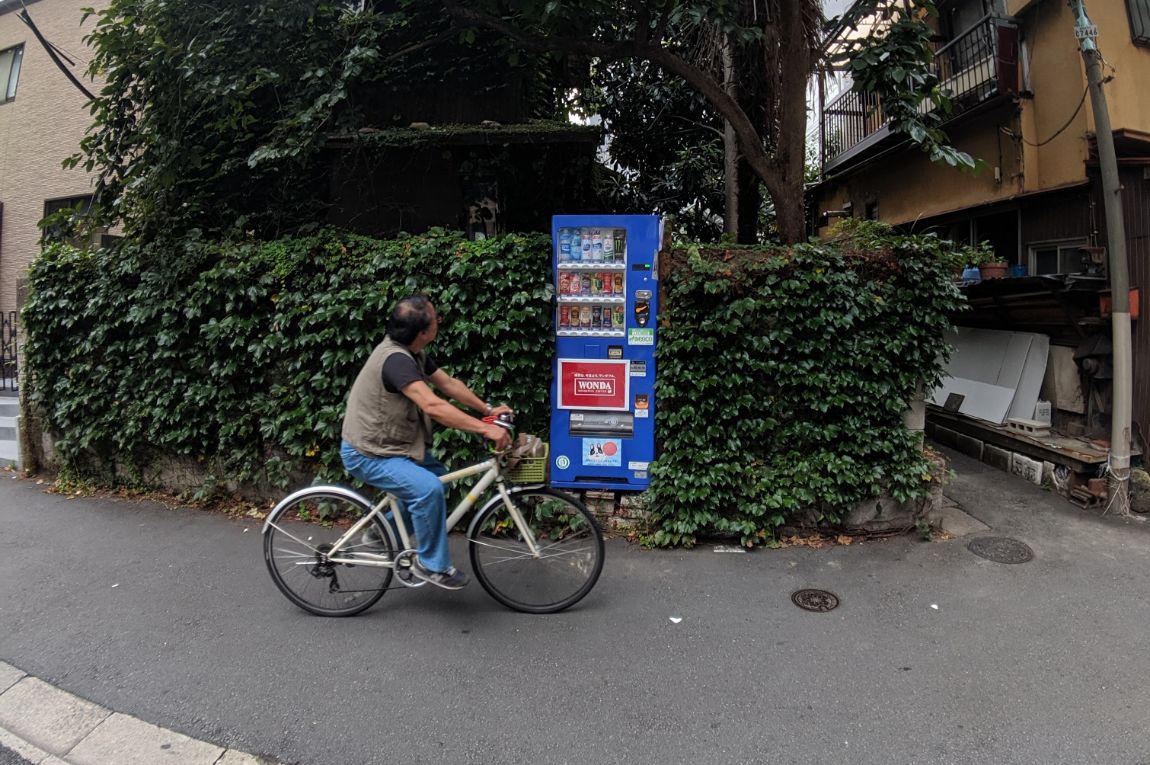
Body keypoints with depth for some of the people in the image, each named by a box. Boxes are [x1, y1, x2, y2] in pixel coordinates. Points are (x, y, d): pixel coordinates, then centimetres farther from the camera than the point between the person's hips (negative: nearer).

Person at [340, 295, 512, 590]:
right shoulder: (395, 359, -30)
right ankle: (431, 564, -5)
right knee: (429, 488, -26)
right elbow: (433, 406, -40)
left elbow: (448, 383, 8)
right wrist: (485, 429, -39)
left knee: (437, 473, 16)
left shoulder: (413, 352, 1)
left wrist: (488, 409, 4)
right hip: (367, 453, -10)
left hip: (389, 442, 10)